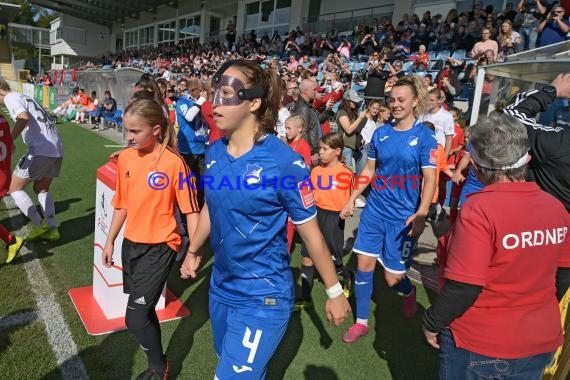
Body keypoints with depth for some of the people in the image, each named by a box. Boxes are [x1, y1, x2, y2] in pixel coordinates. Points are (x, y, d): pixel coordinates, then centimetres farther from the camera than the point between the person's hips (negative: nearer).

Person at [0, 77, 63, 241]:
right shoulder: (25, 97, 24)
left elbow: (24, 117, -22)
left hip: (41, 151, -9)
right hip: (57, 149, 9)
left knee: (14, 188, 5)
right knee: (41, 189, 21)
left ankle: (39, 225, 5)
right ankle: (52, 229, 17)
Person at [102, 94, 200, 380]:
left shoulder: (174, 162, -18)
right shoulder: (125, 157, 1)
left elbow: (190, 209, -15)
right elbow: (122, 204, 11)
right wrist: (110, 241, 16)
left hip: (159, 247, -6)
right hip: (131, 243, 6)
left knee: (135, 318, -4)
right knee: (144, 310, 19)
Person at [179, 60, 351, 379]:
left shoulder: (284, 162, -22)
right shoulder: (214, 152, -3)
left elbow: (311, 233, -15)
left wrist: (335, 292, -7)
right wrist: (193, 251, 24)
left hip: (263, 298, -6)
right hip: (220, 288, 7)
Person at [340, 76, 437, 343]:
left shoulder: (424, 136, -8)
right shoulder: (380, 133, 4)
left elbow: (430, 180, -12)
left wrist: (421, 215, -24)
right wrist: (352, 199, 10)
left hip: (403, 217, -4)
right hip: (375, 211, 4)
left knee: (393, 277, 2)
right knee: (364, 264, 4)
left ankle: (409, 292, 40)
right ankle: (361, 322, 22)